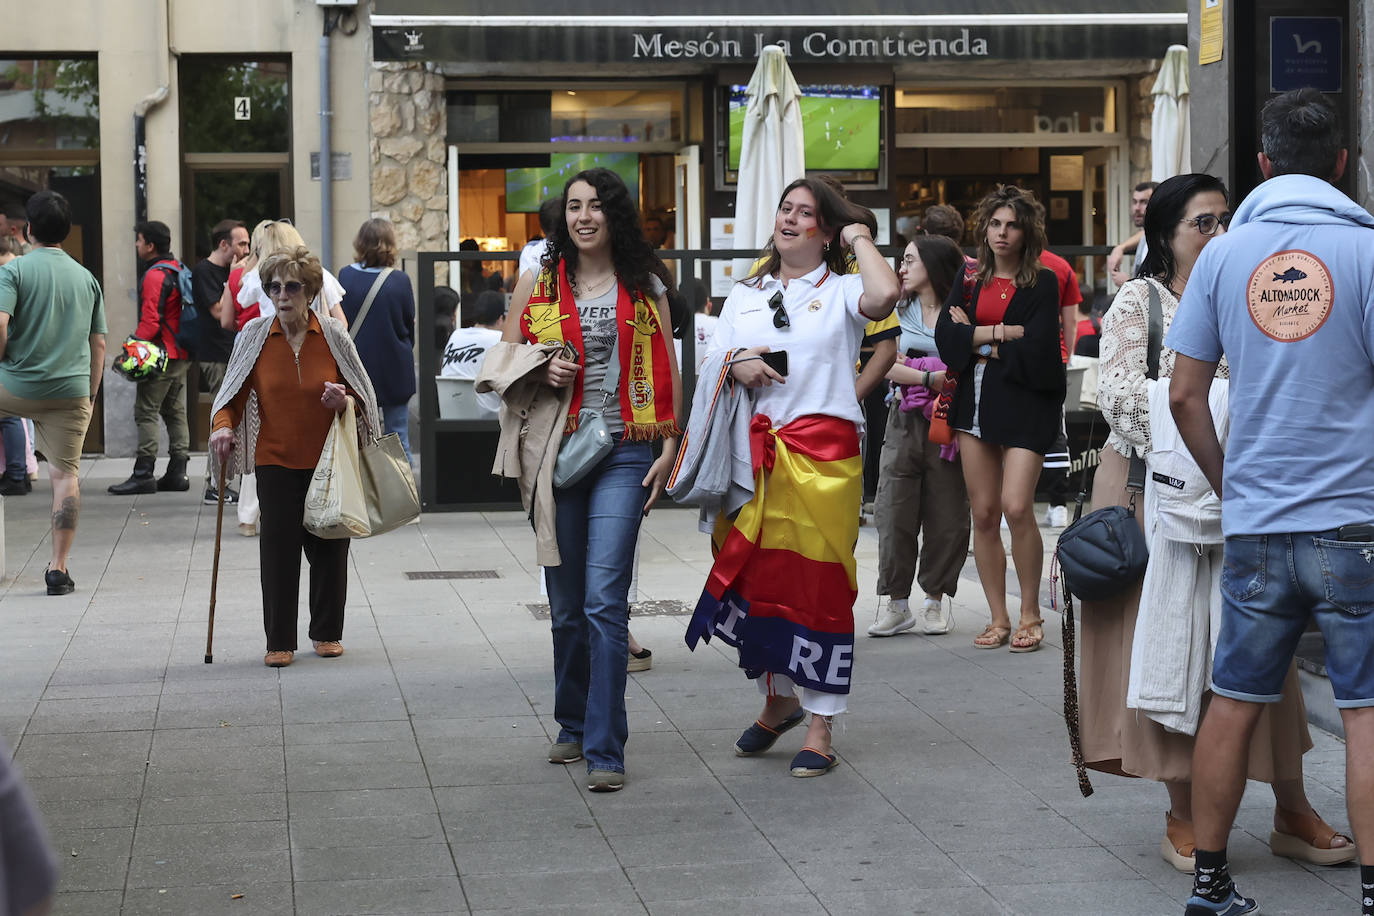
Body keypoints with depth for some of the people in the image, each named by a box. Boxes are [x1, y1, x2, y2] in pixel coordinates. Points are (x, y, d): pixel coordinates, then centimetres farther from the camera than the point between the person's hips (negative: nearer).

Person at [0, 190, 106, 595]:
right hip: (71, 393, 3)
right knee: (65, 474, 4)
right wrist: (90, 394, 19)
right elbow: (98, 344, 12)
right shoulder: (87, 278, 11)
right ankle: (58, 569, 3)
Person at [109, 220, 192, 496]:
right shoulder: (179, 270, 13)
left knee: (146, 413, -6)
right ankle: (177, 472, 12)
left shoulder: (154, 276, -14)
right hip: (182, 354, 9)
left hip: (161, 355, -9)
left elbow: (150, 321, -20)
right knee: (175, 412, 11)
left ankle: (143, 474, -9)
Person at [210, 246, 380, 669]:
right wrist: (224, 426, -12)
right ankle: (279, 642, 5)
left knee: (329, 547, 7)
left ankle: (327, 632, 23)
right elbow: (235, 393, 6)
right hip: (275, 460, 0)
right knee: (278, 549, -3)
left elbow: (363, 396, 8)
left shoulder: (333, 335, 0)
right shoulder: (254, 335, 0)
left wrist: (345, 402, -14)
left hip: (329, 460, 1)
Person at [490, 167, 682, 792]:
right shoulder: (538, 282, 8)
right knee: (566, 603, 10)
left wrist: (669, 447, 1)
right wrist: (540, 371, -7)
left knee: (605, 600, -12)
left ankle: (605, 751, -10)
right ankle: (574, 725, 28)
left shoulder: (644, 286, 6)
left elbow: (667, 371, 10)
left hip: (623, 454, -2)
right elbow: (503, 358, 14)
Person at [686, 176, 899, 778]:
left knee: (817, 581, -2)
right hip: (754, 454, 4)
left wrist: (861, 239, -3)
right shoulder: (745, 295, 19)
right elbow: (713, 365, 18)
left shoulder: (841, 291, 4)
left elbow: (885, 295, -19)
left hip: (823, 451, -4)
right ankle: (779, 699, 28)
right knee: (754, 576, 5)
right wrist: (735, 366, -5)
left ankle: (820, 727, 5)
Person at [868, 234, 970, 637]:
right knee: (894, 513, -3)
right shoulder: (899, 311, 11)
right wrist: (931, 378, -13)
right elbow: (886, 365, 0)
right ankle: (897, 604, 4)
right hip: (906, 421, 2)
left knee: (946, 513, 1)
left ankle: (936, 599, 15)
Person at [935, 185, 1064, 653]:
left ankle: (1030, 613, 0)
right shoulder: (968, 281, 13)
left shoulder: (1042, 283, 1)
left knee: (1016, 506, -16)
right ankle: (999, 618, 12)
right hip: (975, 401, 4)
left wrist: (975, 339, -3)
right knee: (984, 514, 3)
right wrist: (1000, 333, -9)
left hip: (1025, 403, -4)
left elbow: (1037, 350, -11)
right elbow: (945, 339, -1)